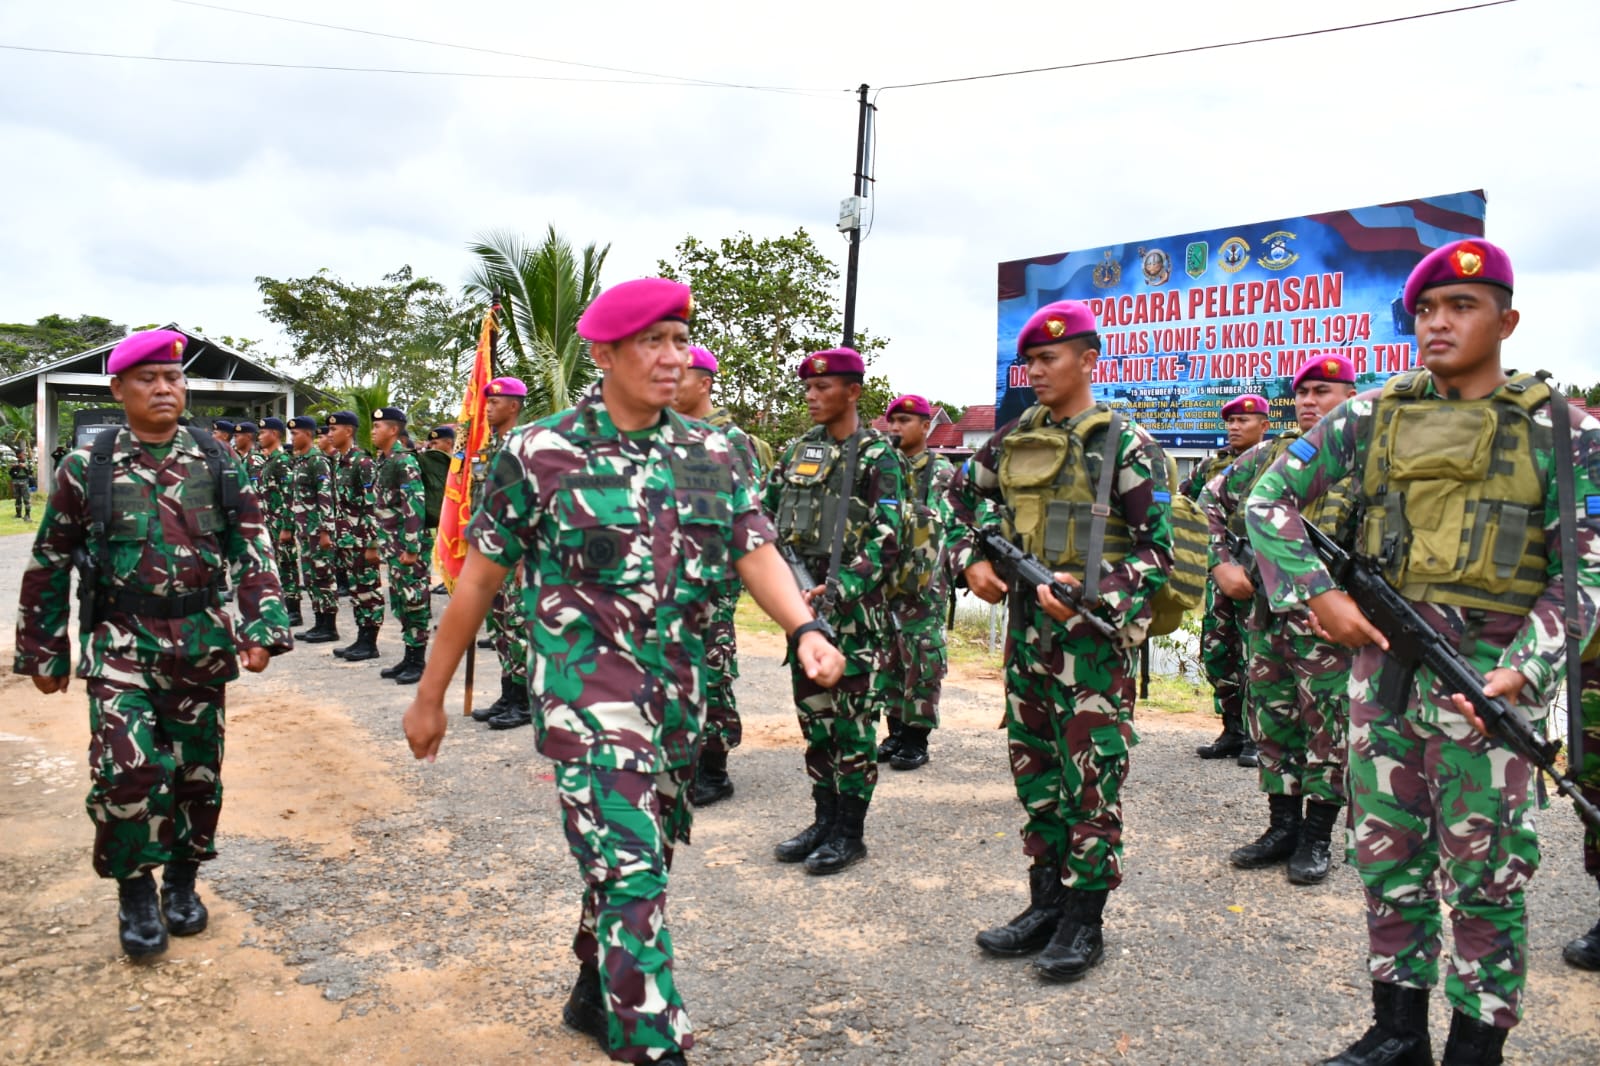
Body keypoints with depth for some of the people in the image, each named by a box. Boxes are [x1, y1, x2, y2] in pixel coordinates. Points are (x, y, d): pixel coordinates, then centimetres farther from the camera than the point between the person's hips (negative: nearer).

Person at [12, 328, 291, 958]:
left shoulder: (217, 466, 2)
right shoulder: (85, 468, 0)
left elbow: (253, 554, -1)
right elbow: (49, 564, 6)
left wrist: (261, 629, -12)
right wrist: (43, 651, 7)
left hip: (201, 641, 2)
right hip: (119, 643, -1)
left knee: (196, 769, 9)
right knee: (126, 767, -13)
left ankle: (181, 880, 30)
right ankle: (134, 889, 10)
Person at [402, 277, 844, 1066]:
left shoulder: (713, 454, 4)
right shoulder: (538, 453, -8)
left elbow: (756, 553, -2)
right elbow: (479, 578, -3)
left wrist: (804, 630, -22)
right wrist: (431, 695, 1)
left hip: (681, 698, 5)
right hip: (587, 695, -5)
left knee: (638, 860, 19)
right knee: (629, 872, -11)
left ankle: (596, 995, 42)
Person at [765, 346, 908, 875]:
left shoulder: (877, 455, -7)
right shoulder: (798, 449, 12)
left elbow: (886, 542, -14)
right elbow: (764, 512, 16)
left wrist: (837, 591, -23)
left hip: (854, 606, -6)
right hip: (804, 600, 6)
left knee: (852, 722, 1)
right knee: (813, 714, 12)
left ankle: (849, 831, 11)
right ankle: (824, 818, 24)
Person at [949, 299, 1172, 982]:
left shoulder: (1124, 443, -8)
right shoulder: (1015, 438, 9)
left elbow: (1157, 550, -10)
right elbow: (961, 498, 23)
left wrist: (1089, 590, -21)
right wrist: (970, 561, 7)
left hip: (1095, 633, -6)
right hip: (1027, 627, 6)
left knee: (1092, 778, 1)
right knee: (1034, 770, 13)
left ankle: (1084, 921, 14)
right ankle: (1046, 903, 27)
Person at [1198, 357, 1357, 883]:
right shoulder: (1266, 456, 12)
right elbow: (1209, 503, 17)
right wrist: (1221, 563, 4)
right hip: (1264, 616, 5)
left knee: (1326, 727, 2)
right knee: (1271, 722, 11)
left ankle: (1317, 837, 16)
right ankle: (1283, 827, 24)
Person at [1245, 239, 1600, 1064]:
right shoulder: (1373, 416, 6)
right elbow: (1269, 499, 5)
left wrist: (1524, 671, -15)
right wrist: (1318, 595, -7)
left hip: (1485, 678, -3)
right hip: (1380, 665, 3)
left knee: (1482, 872, 5)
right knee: (1387, 859, 12)